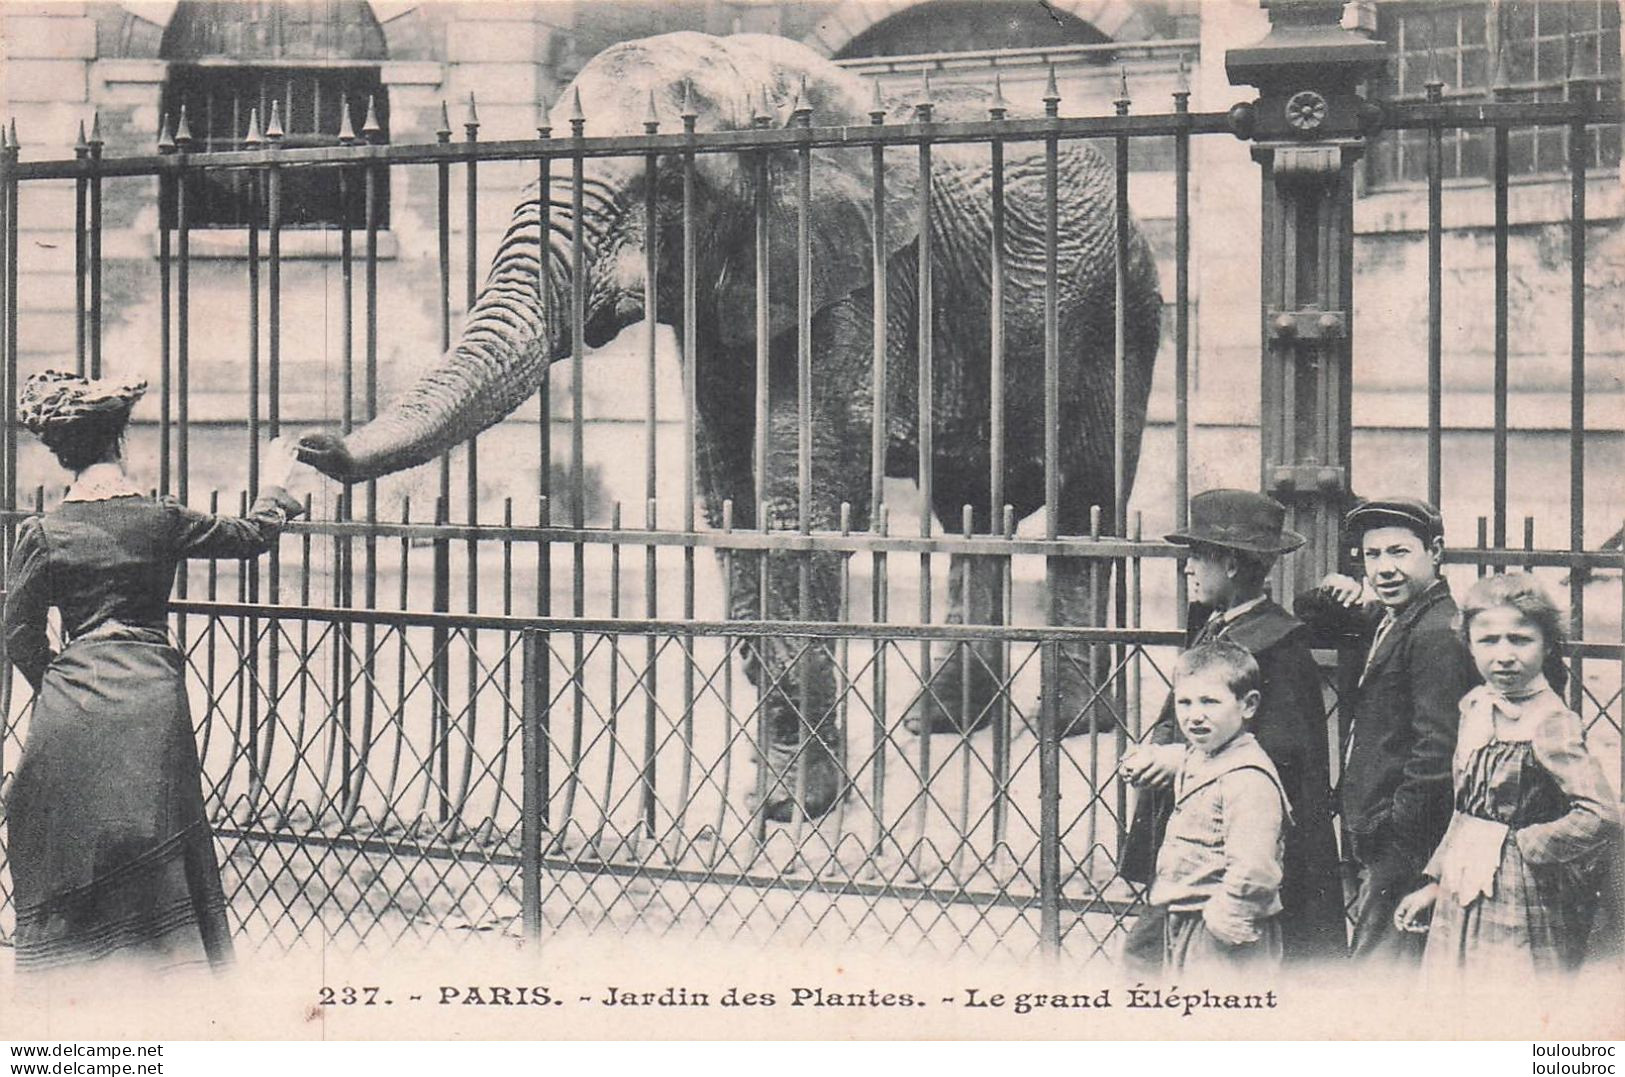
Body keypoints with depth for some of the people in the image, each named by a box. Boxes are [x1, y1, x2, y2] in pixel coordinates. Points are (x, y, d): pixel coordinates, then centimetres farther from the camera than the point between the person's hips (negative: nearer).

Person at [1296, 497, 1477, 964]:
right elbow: (1305, 630, 29)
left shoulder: (1437, 633, -16)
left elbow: (1435, 751, -21)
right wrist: (1329, 596, 6)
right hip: (1376, 843, 10)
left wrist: (1395, 843, -19)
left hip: (1404, 853, -10)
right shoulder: (1389, 622, 15)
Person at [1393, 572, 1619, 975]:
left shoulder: (1552, 723, -18)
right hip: (1459, 903, 7)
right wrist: (1434, 883, 15)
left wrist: (1527, 845, -16)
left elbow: (1601, 818, -28)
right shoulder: (1475, 705, 6)